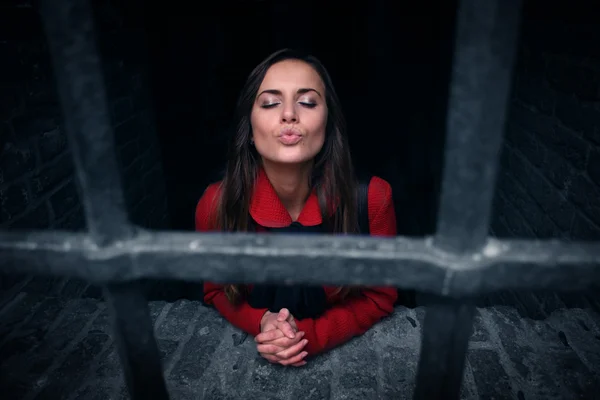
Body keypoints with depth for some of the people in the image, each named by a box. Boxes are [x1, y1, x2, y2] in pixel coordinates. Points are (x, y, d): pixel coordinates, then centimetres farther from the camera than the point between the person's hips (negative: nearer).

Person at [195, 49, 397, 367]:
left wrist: (310, 335, -18)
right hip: (252, 354, 0)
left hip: (344, 351, 0)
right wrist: (262, 324, -18)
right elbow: (216, 290, 0)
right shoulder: (216, 205, -17)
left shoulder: (372, 198, -19)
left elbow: (379, 296, -6)